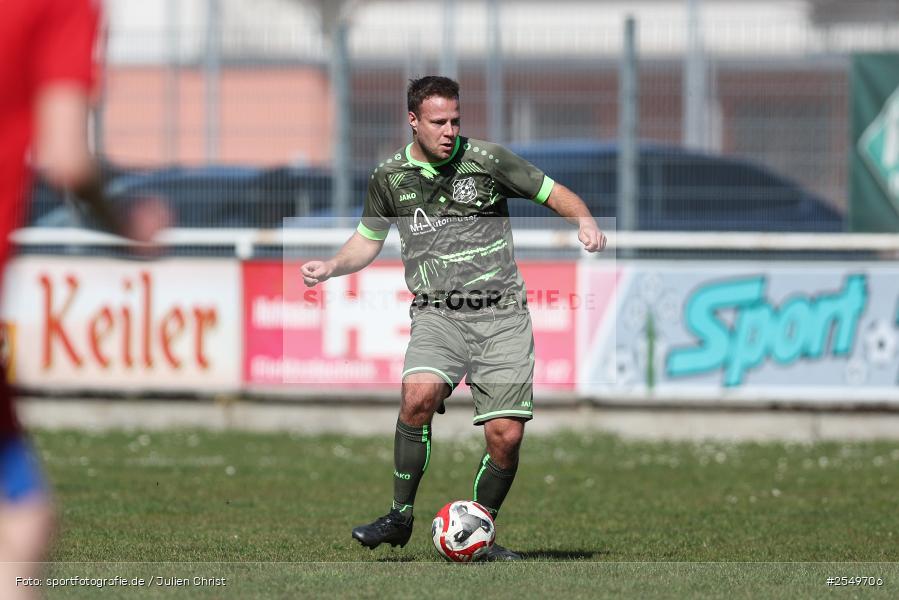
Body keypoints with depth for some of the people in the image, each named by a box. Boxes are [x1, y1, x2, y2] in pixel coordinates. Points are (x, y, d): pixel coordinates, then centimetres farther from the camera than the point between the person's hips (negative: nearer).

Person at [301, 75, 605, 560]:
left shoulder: (487, 160, 1)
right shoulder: (389, 178, 7)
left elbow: (556, 194, 9)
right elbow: (368, 239, 22)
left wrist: (585, 223, -11)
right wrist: (332, 267, 4)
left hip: (502, 314, 0)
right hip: (438, 314, 0)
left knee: (506, 435, -7)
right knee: (419, 395, -29)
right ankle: (401, 517, -15)